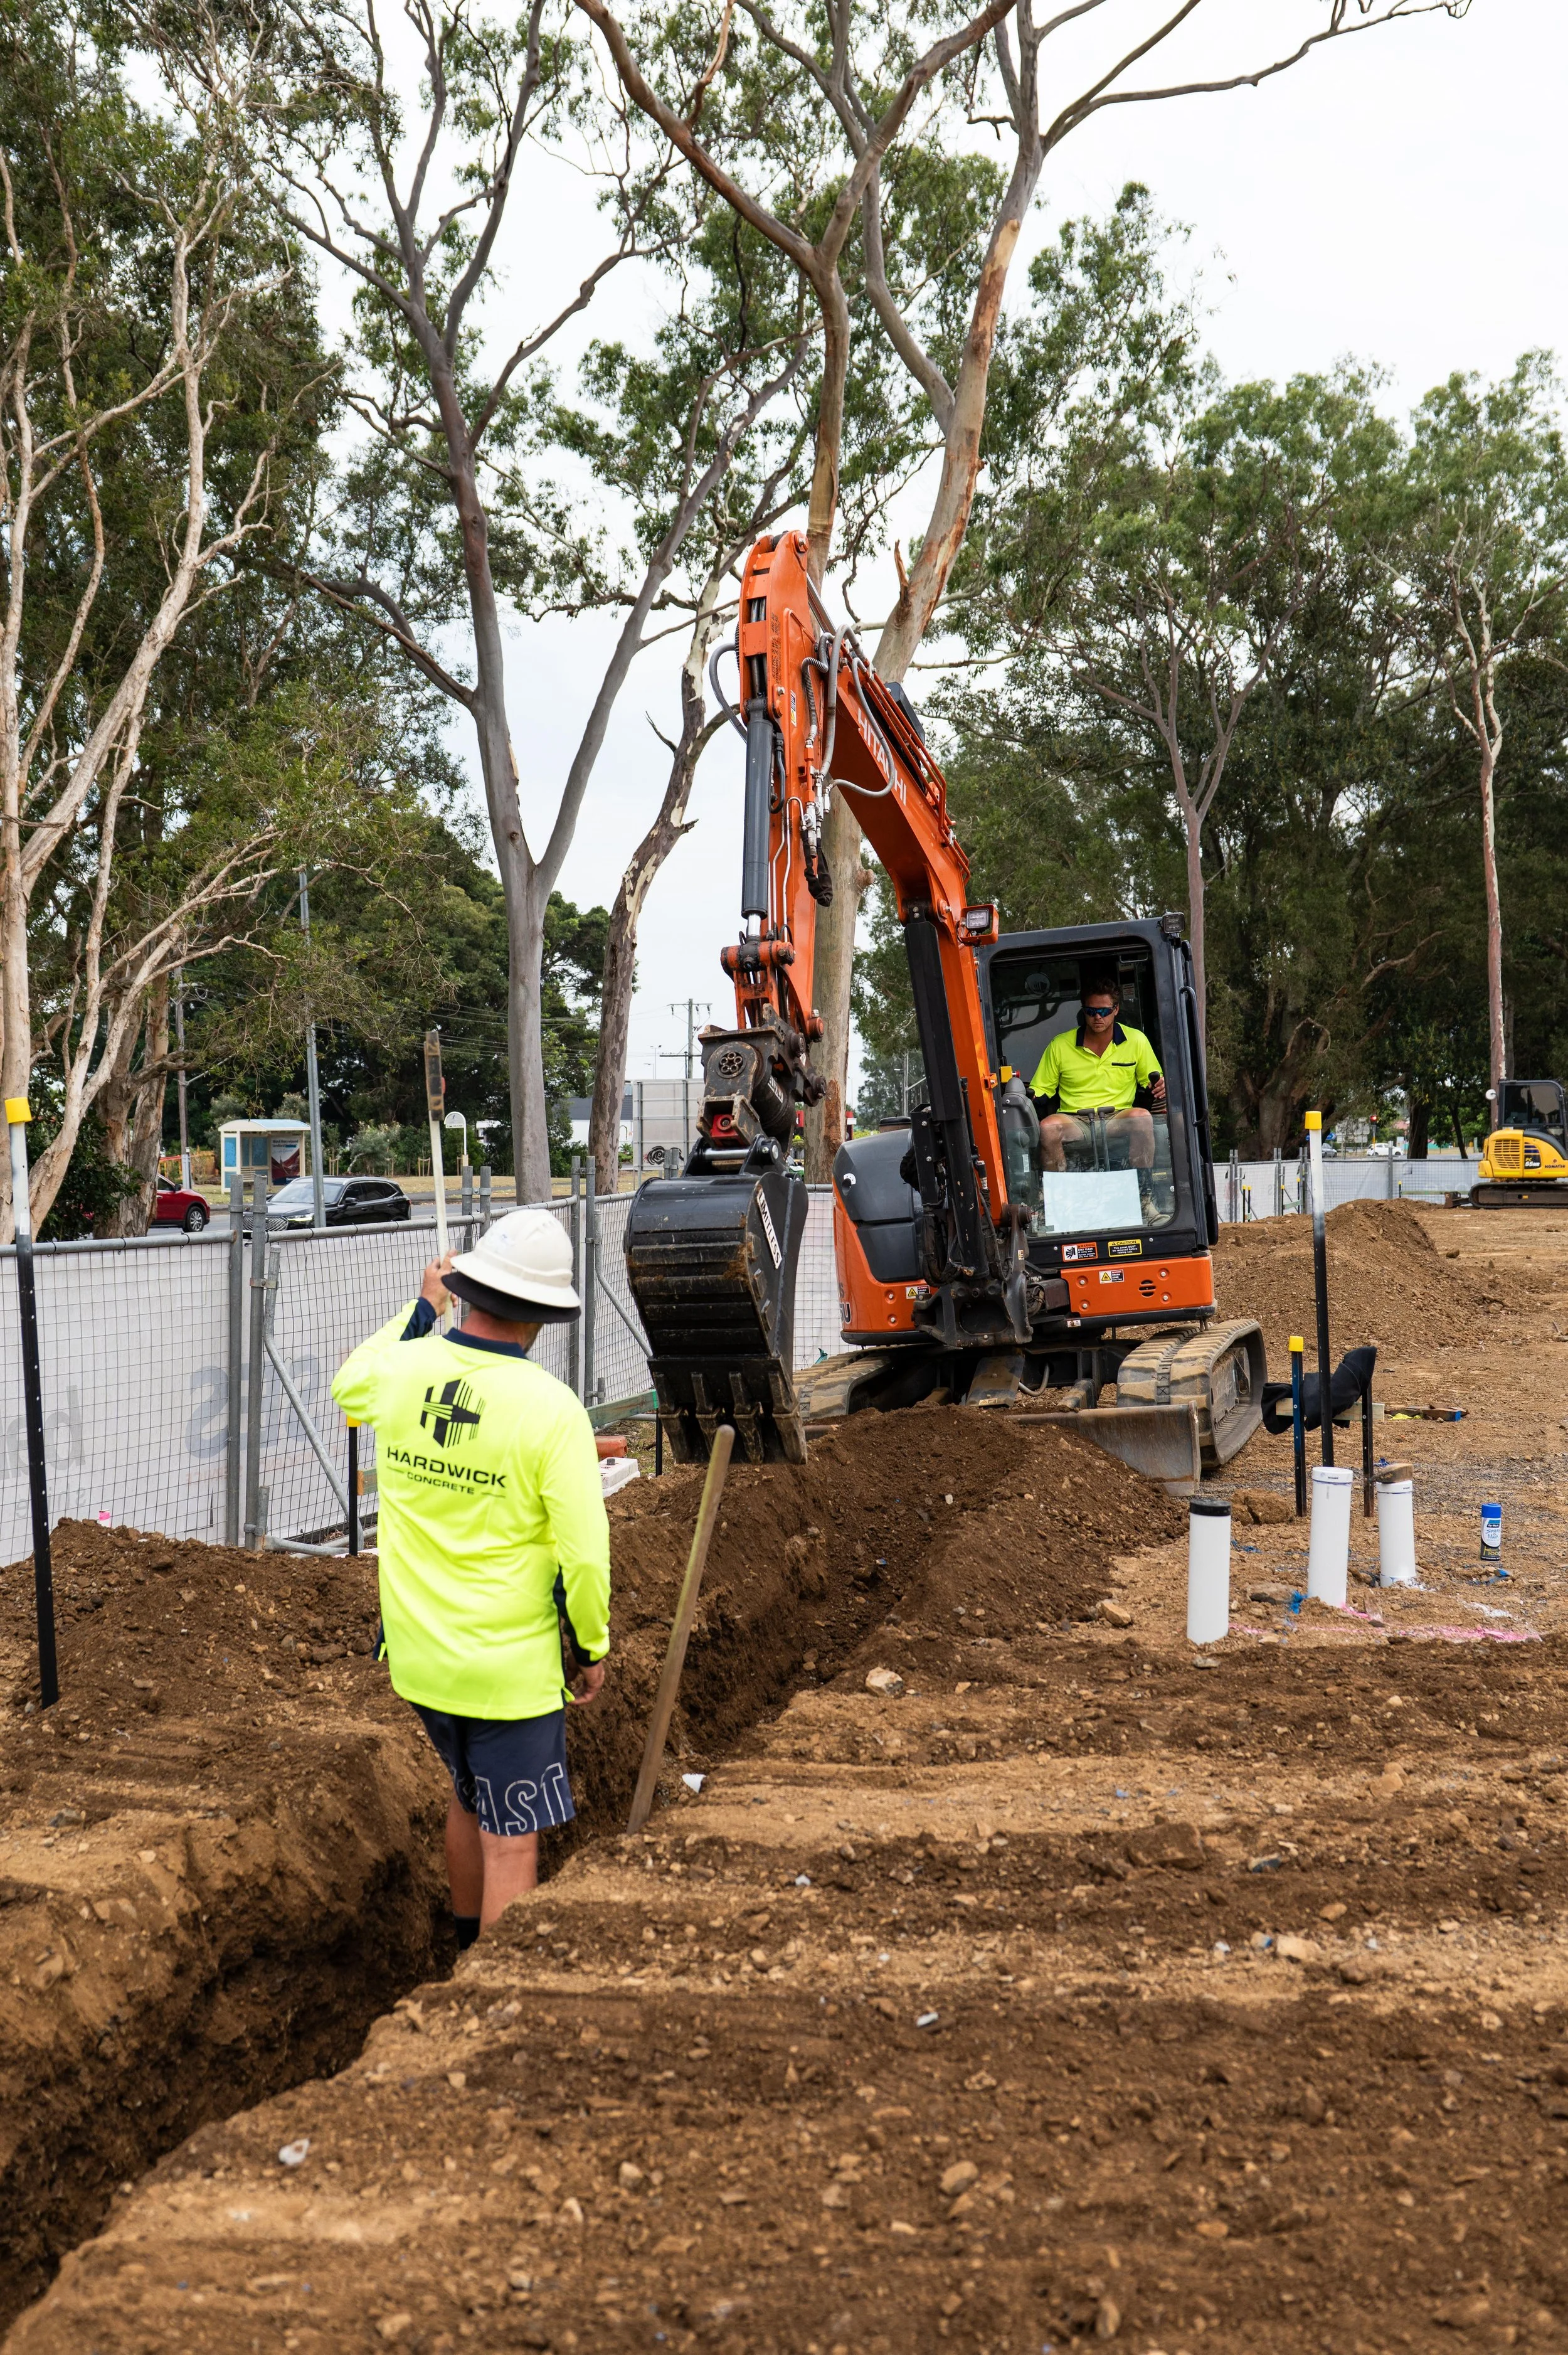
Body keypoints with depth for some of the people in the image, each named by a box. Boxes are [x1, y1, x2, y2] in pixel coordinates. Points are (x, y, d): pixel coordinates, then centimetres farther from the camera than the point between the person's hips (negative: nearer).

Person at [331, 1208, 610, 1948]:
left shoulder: (401, 1371, -8)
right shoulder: (550, 1407, -22)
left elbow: (349, 1386, 19)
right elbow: (584, 1552, -20)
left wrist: (421, 1309, 25)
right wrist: (593, 1647, -4)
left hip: (418, 1655, 6)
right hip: (509, 1666, -6)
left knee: (469, 1798, 28)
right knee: (510, 1841, 6)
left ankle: (467, 1953, 46)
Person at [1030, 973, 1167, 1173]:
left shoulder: (1136, 1041, 9)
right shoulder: (1060, 1045, 8)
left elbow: (1151, 1083, 18)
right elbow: (1040, 1090, 13)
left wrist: (1158, 1087, -7)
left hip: (1118, 1120, 0)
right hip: (1073, 1122, 0)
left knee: (1141, 1117, -34)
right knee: (1048, 1126, -35)